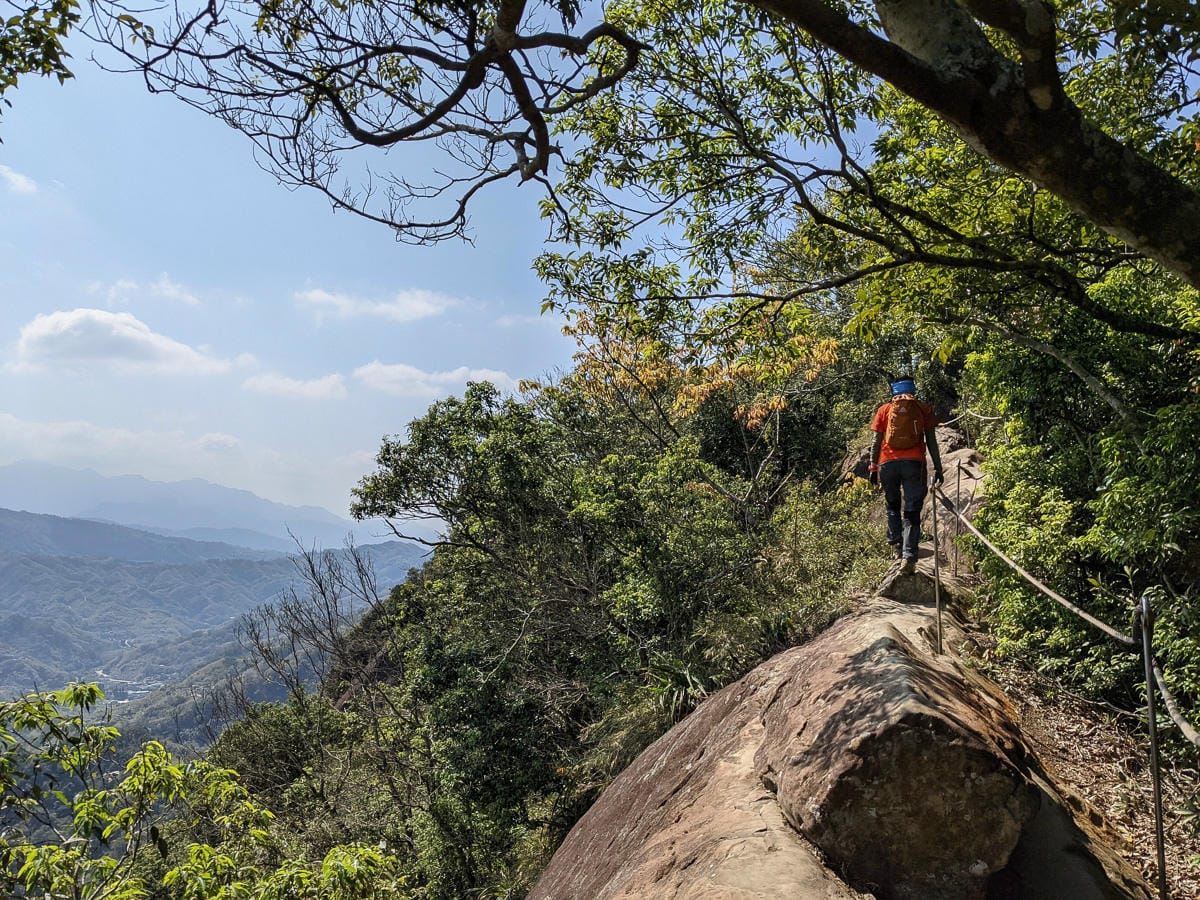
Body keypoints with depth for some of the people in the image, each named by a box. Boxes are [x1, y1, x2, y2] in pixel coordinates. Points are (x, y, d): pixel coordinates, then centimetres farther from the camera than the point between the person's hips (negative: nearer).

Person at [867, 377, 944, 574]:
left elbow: (876, 441, 7)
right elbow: (931, 441, 9)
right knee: (912, 511, 0)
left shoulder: (884, 409, 14)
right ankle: (909, 556, -10)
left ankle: (896, 544, 17)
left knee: (892, 505, 22)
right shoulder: (923, 409, 13)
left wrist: (873, 467, 8)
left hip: (888, 463, 1)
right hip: (914, 463, -1)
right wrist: (938, 467, 12)